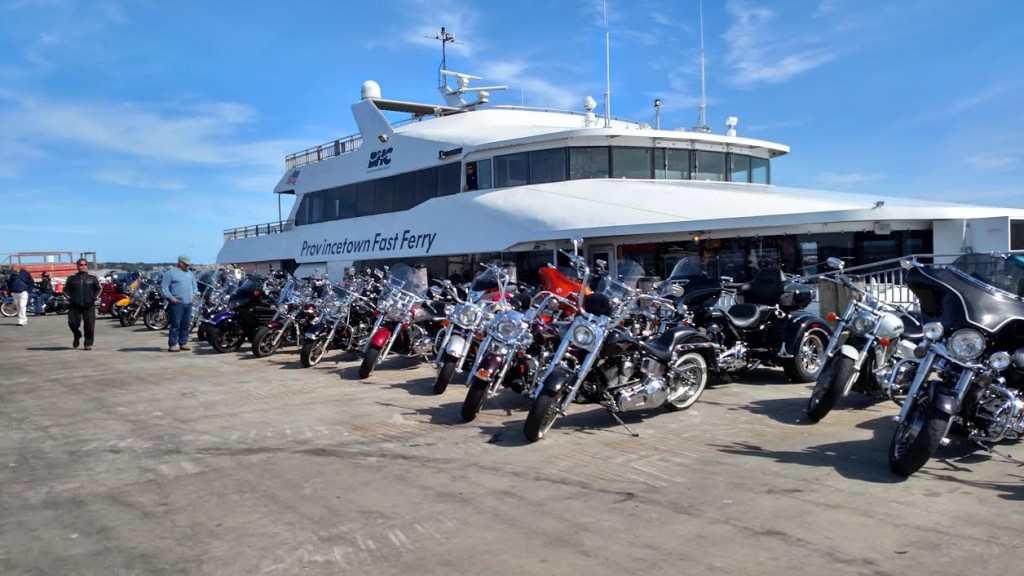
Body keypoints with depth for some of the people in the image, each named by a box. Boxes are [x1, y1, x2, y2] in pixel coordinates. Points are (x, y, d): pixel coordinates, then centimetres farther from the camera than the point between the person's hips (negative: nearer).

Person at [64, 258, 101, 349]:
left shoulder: (93, 278, 9)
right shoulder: (71, 278, 11)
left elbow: (99, 289, 13)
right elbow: (65, 289, 16)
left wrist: (95, 297, -2)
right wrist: (69, 297, 0)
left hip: (89, 305, -1)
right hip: (75, 305, 1)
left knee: (89, 324, -5)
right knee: (73, 323, -8)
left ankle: (88, 343, 5)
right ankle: (77, 336, 23)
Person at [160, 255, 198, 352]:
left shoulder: (190, 273, 19)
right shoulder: (171, 272, -2)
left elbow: (195, 285, 29)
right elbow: (164, 286, -6)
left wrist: (193, 294, 14)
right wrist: (170, 297, -14)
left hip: (188, 303, 7)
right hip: (176, 303, -7)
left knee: (186, 325, 8)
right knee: (175, 325, -8)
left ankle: (183, 343, 15)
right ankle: (172, 344, -6)